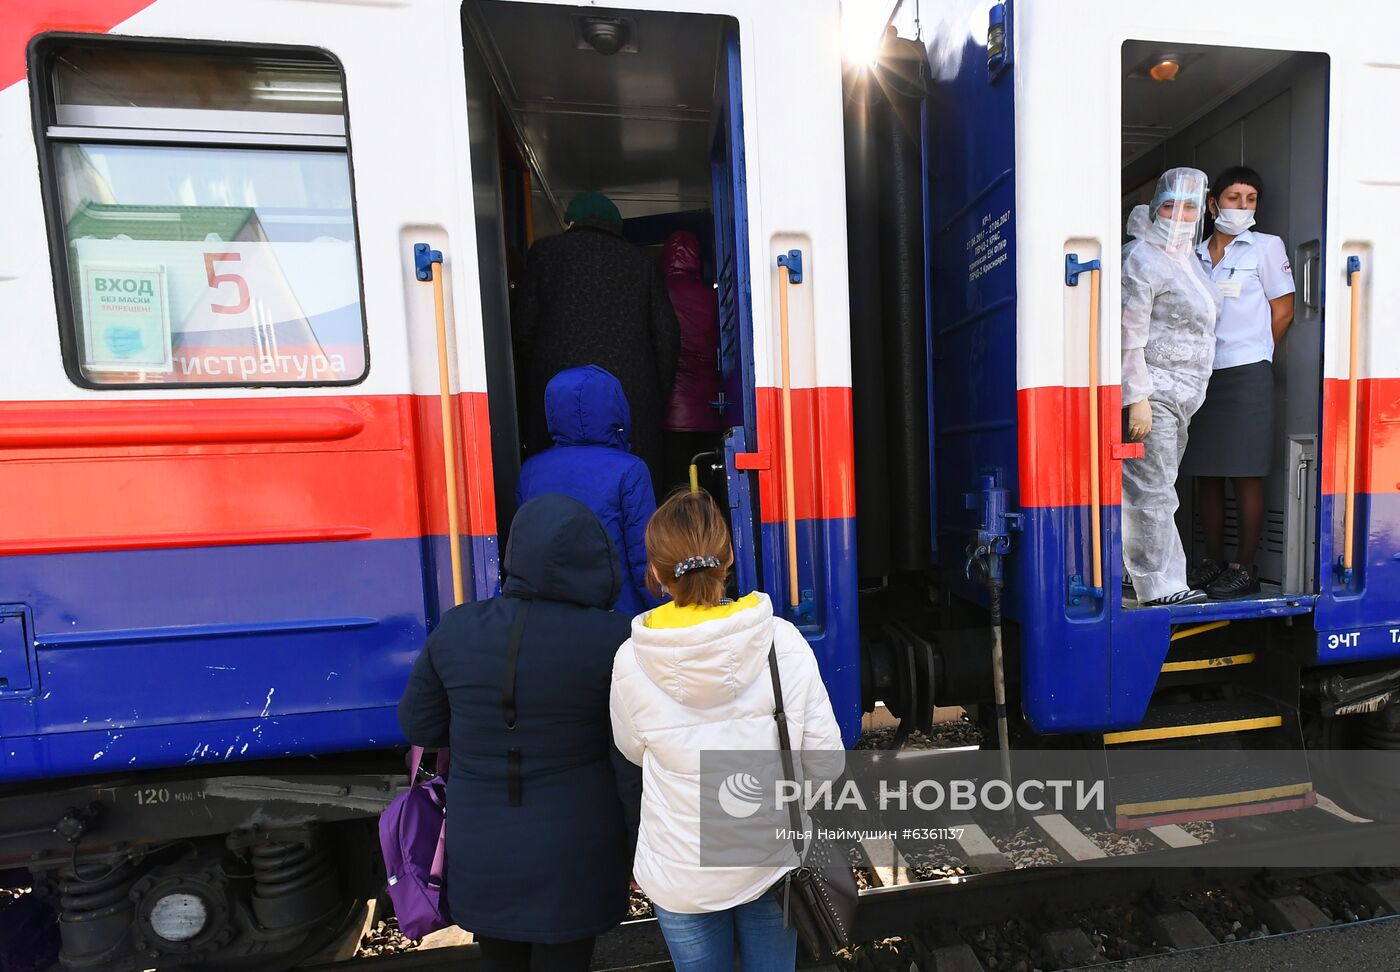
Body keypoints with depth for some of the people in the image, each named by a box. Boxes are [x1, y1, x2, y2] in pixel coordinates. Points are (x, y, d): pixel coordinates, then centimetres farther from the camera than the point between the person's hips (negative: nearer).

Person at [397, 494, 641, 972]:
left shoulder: (457, 629, -14)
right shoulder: (613, 640, -23)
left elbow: (420, 724, -1)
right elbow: (634, 762, -16)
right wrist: (643, 844, 0)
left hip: (482, 847, 3)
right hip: (573, 853, -3)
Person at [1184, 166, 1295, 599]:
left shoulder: (1266, 246, 6)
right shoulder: (1196, 253, 15)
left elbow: (1282, 312, 5)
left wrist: (1251, 352, 5)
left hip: (1245, 374, -4)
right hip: (1201, 374, 4)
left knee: (1245, 475, -4)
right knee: (1206, 474, 6)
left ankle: (1245, 569, 4)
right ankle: (1213, 562, 15)